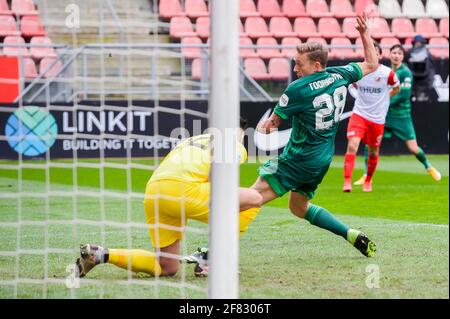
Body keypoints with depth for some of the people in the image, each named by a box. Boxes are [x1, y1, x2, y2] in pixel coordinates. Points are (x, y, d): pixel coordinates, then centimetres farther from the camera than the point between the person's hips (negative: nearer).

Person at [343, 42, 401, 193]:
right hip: (359, 114, 0)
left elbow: (396, 88, 11)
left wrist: (383, 98, 8)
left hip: (377, 118, 0)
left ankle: (368, 180, 36)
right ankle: (347, 181, -19)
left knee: (373, 152, 12)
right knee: (352, 146, -19)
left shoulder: (387, 73, -8)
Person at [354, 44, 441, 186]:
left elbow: (404, 94, -19)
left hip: (401, 115, -5)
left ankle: (429, 167, 26)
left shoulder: (405, 73, -12)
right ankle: (367, 175, 3)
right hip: (385, 114, 5)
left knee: (413, 148, -3)